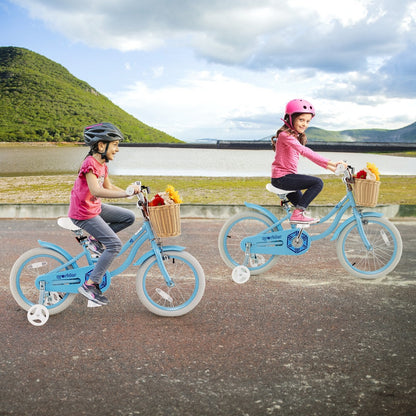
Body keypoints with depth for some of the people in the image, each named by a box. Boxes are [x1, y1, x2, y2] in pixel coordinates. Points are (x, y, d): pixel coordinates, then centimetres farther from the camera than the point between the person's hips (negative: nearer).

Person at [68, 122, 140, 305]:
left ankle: (95, 238, 12)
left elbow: (108, 186, 18)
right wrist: (126, 193, -43)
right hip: (83, 213, -9)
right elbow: (95, 190, -37)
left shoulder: (102, 164, 6)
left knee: (129, 217, 6)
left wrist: (130, 191, 7)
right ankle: (90, 285, -8)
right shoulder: (90, 163, -23)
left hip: (95, 207, 9)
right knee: (115, 244, -14)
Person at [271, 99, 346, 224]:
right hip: (282, 177, -10)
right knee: (317, 182, -18)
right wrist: (331, 162, -35)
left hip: (287, 177, 10)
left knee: (302, 205, 21)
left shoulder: (296, 136, 17)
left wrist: (329, 166, 5)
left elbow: (310, 155, 16)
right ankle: (297, 214, -17)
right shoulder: (285, 135, -17)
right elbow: (304, 151, -30)